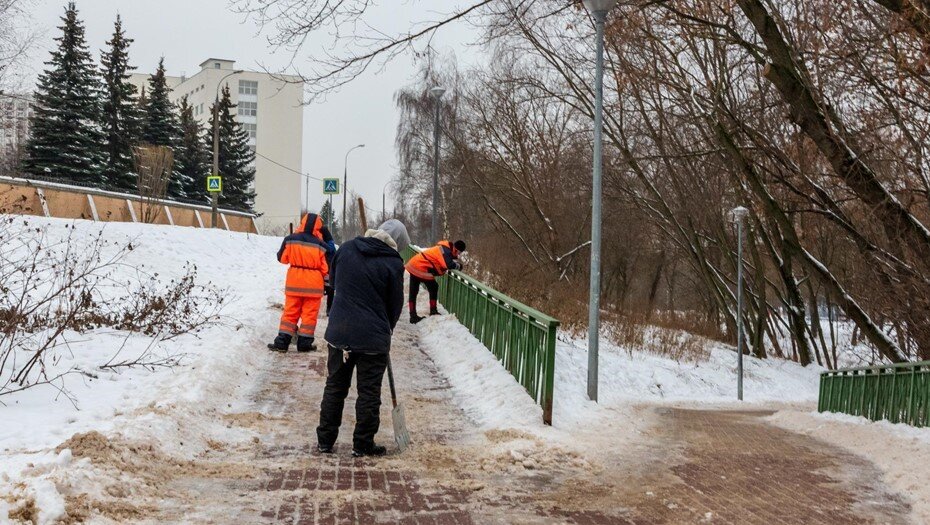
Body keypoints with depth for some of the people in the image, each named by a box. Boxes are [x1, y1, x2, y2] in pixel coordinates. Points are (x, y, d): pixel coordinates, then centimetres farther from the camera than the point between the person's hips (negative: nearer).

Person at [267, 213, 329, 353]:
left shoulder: (290, 240, -5)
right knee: (309, 314, 6)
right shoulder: (320, 245, -11)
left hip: (294, 283, 2)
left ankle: (282, 342, 7)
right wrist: (323, 276, 17)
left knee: (290, 312, 9)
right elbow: (326, 268, -4)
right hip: (313, 284, -2)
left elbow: (282, 258, 7)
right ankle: (304, 343, 9)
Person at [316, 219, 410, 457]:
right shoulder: (393, 263, -11)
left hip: (339, 332, 4)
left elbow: (333, 280, 17)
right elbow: (395, 304, -1)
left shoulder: (346, 248, 1)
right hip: (373, 337, -4)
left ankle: (325, 440, 22)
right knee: (369, 393, 8)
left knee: (335, 387, 16)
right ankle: (363, 444, 14)